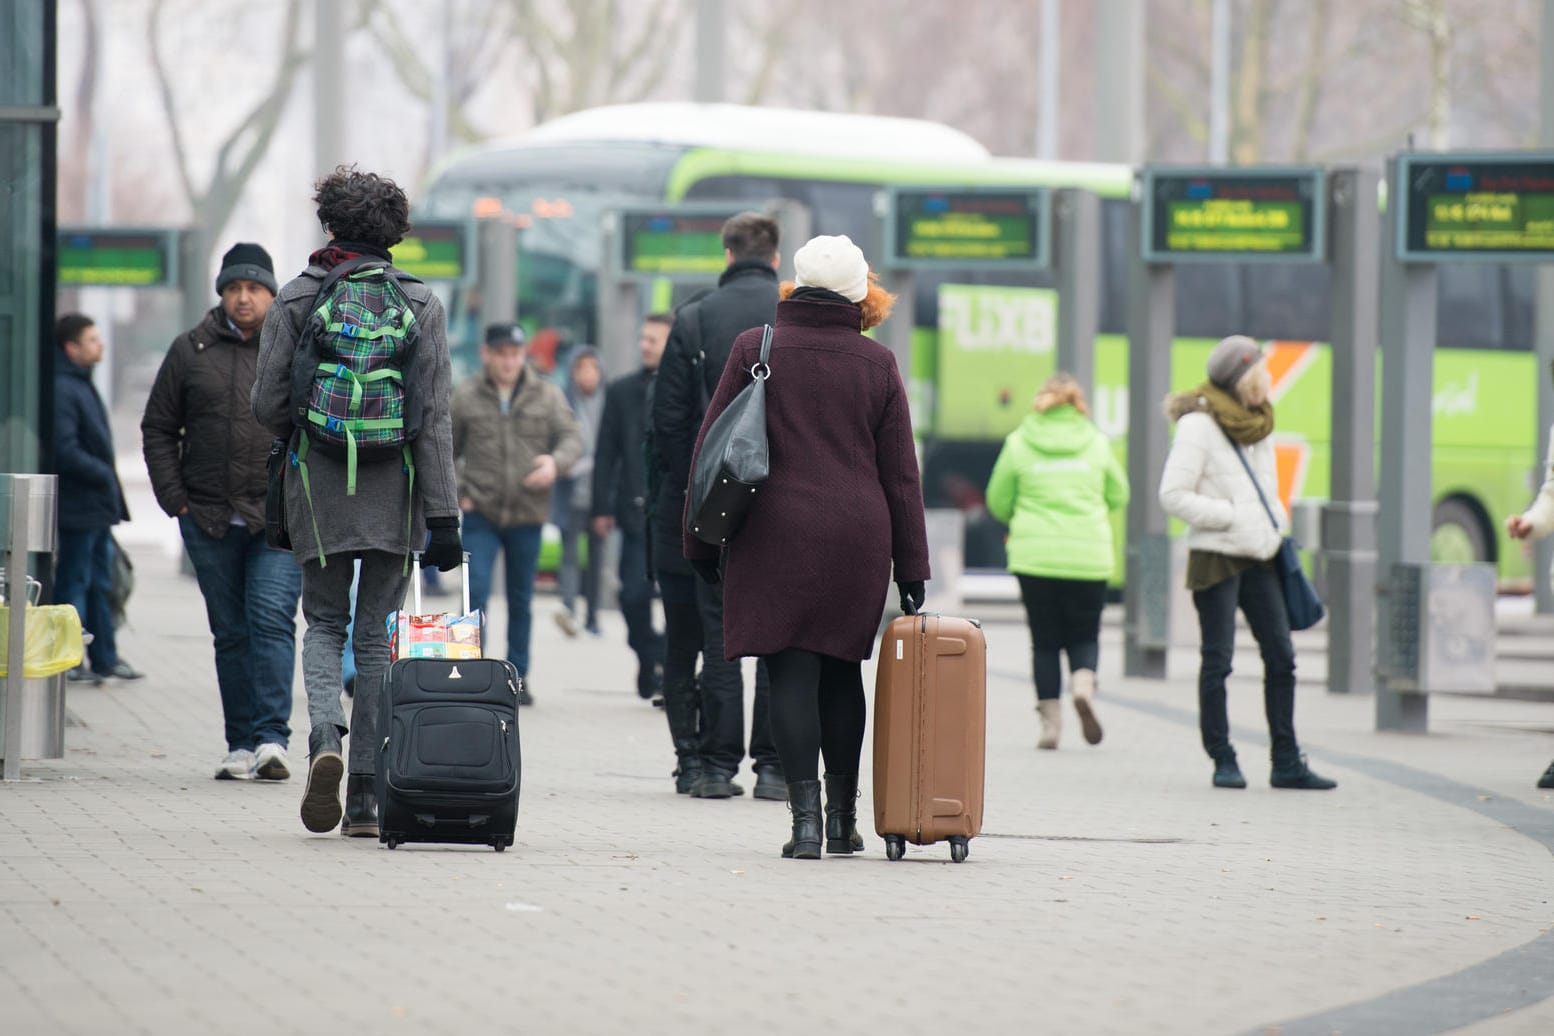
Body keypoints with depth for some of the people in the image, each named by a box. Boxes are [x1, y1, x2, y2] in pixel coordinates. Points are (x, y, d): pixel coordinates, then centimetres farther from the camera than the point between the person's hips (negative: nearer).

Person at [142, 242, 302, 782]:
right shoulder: (191, 351, 8)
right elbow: (158, 428, 13)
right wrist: (175, 499, 3)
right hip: (210, 519, 2)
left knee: (272, 620, -14)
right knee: (230, 632, 7)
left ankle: (271, 738, -17)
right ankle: (241, 744, 12)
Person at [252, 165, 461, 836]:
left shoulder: (297, 298, -2)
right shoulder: (419, 304, 0)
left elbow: (267, 404, -2)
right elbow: (435, 417, -4)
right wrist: (443, 516, -5)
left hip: (318, 487, -1)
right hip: (394, 492, 1)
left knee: (324, 623, 13)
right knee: (377, 634, 8)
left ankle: (324, 735, -16)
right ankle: (366, 797, 6)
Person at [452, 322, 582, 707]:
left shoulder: (547, 395, 3)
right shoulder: (465, 397, 1)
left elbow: (572, 438, -1)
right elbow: (445, 451, 11)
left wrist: (556, 462, -23)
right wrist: (455, 491, -2)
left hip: (528, 515, 1)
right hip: (480, 515, -1)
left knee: (521, 600, 10)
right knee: (476, 592, -13)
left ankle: (518, 676, 21)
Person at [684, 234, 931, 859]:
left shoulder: (756, 349, 2)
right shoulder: (877, 364, 5)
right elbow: (900, 472, 7)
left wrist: (701, 542, 10)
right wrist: (911, 567, 12)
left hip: (774, 537, -2)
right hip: (857, 541, 2)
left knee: (792, 673, -4)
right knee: (841, 671, 14)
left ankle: (805, 815, -15)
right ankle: (843, 817, 18)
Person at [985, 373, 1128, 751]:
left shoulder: (1019, 444, 0)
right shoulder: (1097, 443, 3)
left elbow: (998, 502, 6)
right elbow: (1118, 496, 12)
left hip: (1035, 554, 0)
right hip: (1089, 557, 0)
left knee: (1045, 640, 8)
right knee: (1084, 635, 11)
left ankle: (1050, 719, 2)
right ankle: (1084, 684, -18)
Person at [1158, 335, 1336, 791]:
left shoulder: (1258, 425, 13)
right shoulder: (1199, 425, -10)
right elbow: (1173, 496, -14)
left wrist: (1277, 523, 7)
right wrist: (1231, 515, -14)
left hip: (1258, 557, 7)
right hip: (1216, 557, -7)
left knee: (1281, 657, 3)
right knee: (1217, 660, -2)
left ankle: (1286, 762, 7)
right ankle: (1223, 760, 5)